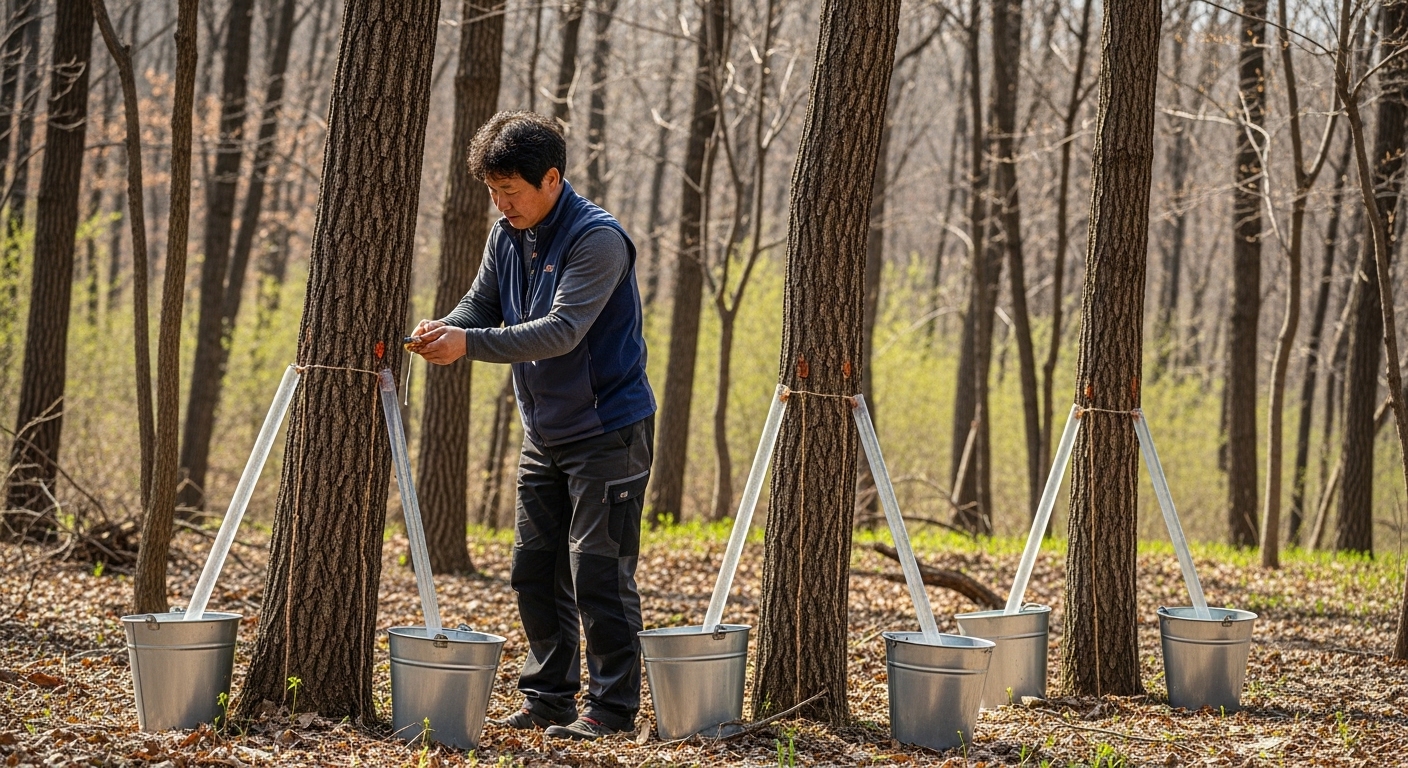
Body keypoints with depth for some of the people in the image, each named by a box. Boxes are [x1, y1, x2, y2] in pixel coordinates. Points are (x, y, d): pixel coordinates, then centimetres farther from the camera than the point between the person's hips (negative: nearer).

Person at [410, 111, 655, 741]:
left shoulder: (598, 239, -20)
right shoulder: (507, 237, 6)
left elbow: (561, 331, -28)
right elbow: (482, 304, 9)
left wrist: (469, 343, -35)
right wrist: (440, 330, -15)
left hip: (606, 428, -8)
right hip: (543, 431, 8)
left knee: (598, 571, -8)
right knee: (534, 570, 10)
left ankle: (612, 706, -1)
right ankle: (549, 698, 20)